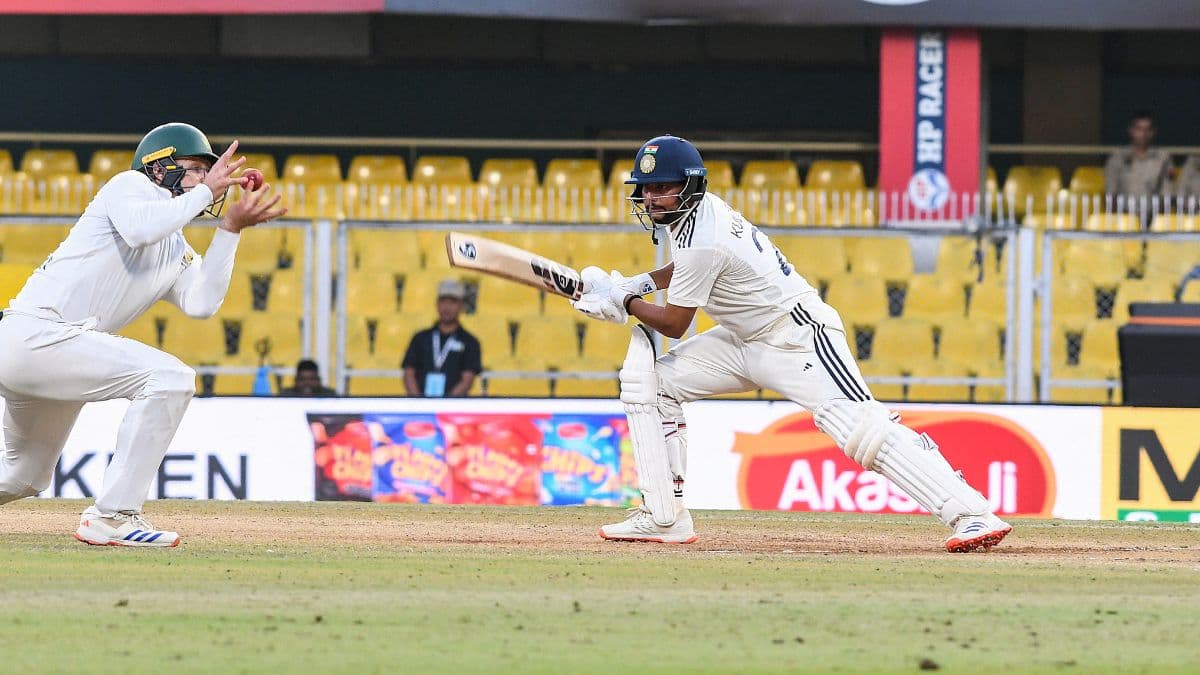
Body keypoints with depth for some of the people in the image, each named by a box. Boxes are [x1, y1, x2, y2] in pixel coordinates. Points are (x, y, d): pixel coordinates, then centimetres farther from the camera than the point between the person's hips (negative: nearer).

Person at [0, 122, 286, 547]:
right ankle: (112, 517, -21)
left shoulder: (178, 253, 24)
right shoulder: (131, 186, 0)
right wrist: (206, 191, -13)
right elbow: (139, 228, -23)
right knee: (169, 377, -21)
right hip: (35, 333, -10)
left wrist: (230, 229, 6)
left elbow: (201, 304, 6)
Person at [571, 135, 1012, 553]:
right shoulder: (701, 210, 6)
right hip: (743, 341, 11)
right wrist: (642, 283, 15)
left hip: (797, 337, -11)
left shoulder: (702, 239, -23)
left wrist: (623, 300, 2)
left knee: (859, 427, -26)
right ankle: (663, 518, 4)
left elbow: (673, 324, -14)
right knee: (646, 379, 4)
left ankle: (972, 513, -32)